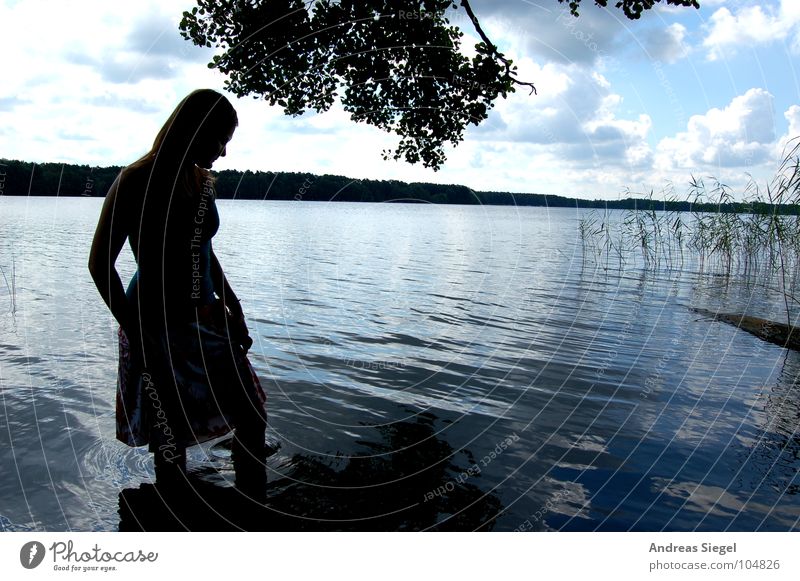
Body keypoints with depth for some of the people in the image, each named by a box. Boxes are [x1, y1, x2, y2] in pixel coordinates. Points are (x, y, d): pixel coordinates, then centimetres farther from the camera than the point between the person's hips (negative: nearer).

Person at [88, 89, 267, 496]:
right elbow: (100, 264, -13)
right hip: (156, 328, -6)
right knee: (171, 441, 4)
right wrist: (137, 333, -17)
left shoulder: (202, 183, 6)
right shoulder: (136, 182, -14)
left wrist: (233, 308, 13)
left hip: (207, 321, 7)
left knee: (252, 416, 6)